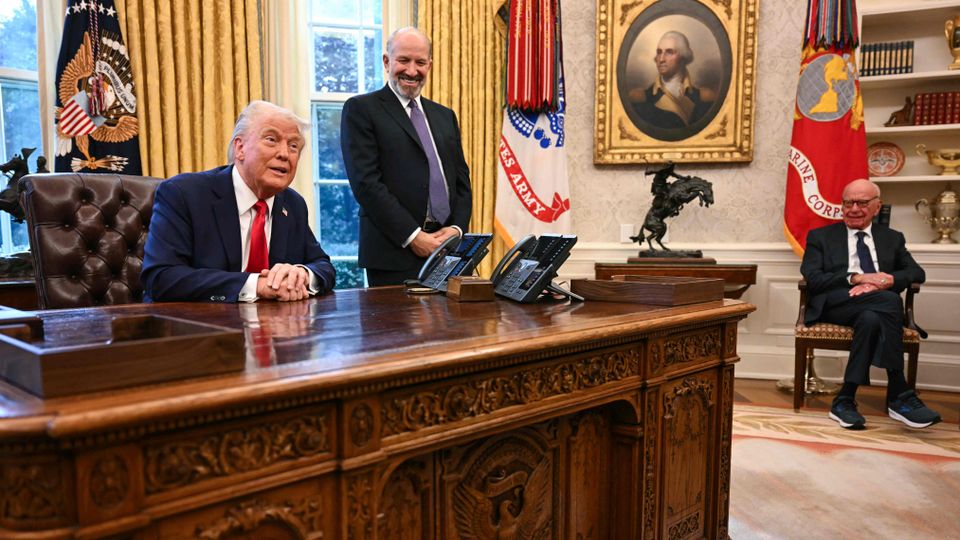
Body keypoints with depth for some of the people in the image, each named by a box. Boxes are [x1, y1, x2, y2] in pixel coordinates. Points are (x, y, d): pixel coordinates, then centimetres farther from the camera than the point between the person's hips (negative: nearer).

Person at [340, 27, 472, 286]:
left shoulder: (445, 116, 19)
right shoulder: (361, 109, 1)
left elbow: (462, 180, 16)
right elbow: (366, 182, -9)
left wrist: (456, 229, -2)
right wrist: (413, 236, -14)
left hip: (447, 252, 5)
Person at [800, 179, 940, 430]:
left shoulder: (892, 238, 26)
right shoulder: (820, 237, 18)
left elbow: (916, 273, 11)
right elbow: (812, 278, 2)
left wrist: (883, 282, -11)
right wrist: (856, 277, -13)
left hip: (877, 308, 3)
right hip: (835, 305, -2)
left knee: (871, 318, -39)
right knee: (889, 301, -35)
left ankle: (845, 400, -35)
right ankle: (899, 397, -35)